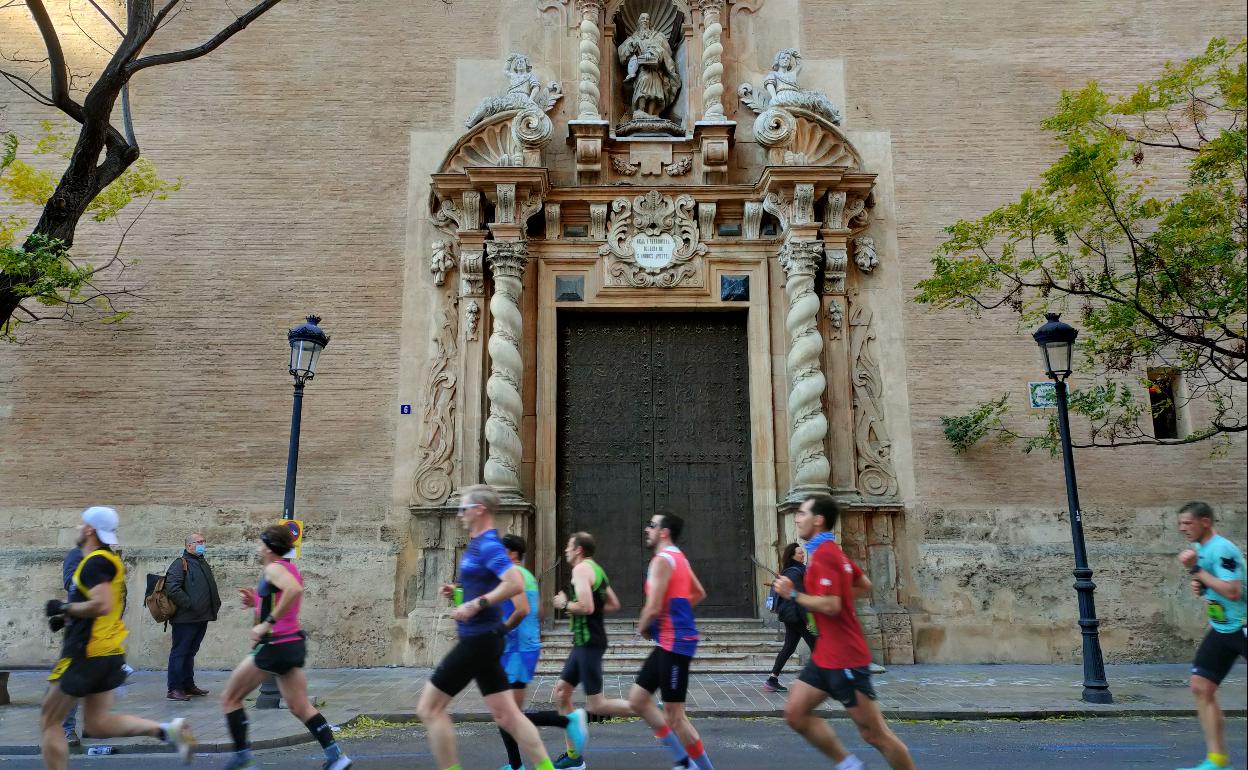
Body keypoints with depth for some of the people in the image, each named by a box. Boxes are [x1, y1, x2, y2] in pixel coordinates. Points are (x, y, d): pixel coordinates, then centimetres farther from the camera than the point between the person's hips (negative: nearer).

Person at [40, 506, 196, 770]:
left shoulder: (94, 562, -16)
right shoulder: (111, 560, 13)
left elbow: (102, 605, -29)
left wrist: (64, 608, -14)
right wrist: (68, 617, 16)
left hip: (87, 653, -9)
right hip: (111, 652, 9)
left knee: (49, 721, 8)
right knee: (98, 723, 12)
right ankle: (165, 729, -5)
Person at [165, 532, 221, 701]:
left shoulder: (203, 563, 19)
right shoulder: (180, 563, -10)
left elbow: (211, 587, 29)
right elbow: (172, 589, -22)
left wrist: (215, 603, 13)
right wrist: (189, 604, -20)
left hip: (201, 618, 9)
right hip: (185, 618, -9)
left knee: (190, 652, 17)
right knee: (179, 652, -3)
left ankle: (188, 685, 25)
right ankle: (174, 689, 2)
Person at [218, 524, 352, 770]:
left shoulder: (273, 568, -12)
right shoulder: (290, 568, 15)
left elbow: (294, 589, -33)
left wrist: (267, 623, -28)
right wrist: (257, 602, 13)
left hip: (273, 645, -9)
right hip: (294, 643, 9)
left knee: (229, 699, 8)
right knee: (300, 707, 10)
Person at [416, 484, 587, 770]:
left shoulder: (488, 545, -16)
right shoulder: (479, 544, 14)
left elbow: (515, 584, -29)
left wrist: (476, 604, -26)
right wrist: (458, 593, 11)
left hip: (478, 640, -10)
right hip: (482, 639, 10)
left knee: (429, 708, -1)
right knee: (506, 715, 10)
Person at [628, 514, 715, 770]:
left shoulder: (662, 560, -16)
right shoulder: (678, 557, 14)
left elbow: (654, 607, -23)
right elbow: (699, 593, 26)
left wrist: (642, 627, -3)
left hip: (674, 643, -10)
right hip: (669, 642, 10)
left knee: (674, 715, -2)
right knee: (637, 699, 14)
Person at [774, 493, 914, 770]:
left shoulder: (823, 554, -18)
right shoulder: (832, 551, 12)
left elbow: (830, 606, -26)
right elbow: (864, 585, 23)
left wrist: (793, 594, -15)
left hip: (844, 658, -10)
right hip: (826, 655, 10)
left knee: (874, 734, 0)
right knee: (795, 712, 6)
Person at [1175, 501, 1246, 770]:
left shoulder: (1222, 549, -19)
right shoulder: (1199, 548, 10)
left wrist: (1196, 570, -24)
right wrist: (1200, 586, 2)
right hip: (1222, 630, 9)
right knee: (1201, 687, 0)